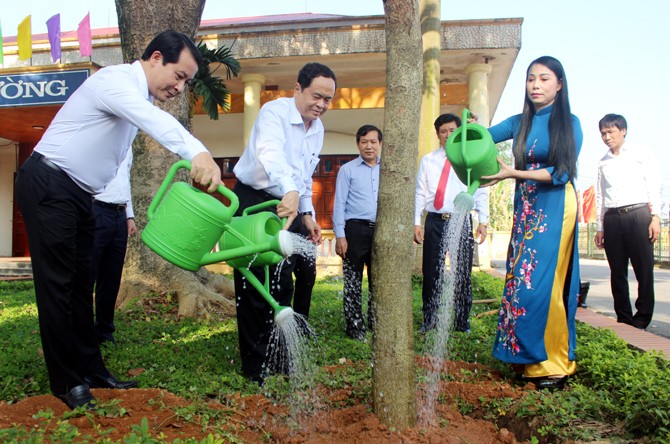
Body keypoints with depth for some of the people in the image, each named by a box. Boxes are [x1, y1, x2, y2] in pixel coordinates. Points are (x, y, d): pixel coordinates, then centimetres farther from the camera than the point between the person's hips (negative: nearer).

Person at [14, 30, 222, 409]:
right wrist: (199, 154, -57)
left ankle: (90, 369, 18)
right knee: (57, 283, -4)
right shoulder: (117, 80, -18)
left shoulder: (141, 97, 13)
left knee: (81, 282, 10)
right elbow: (154, 120, -41)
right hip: (48, 187, -9)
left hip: (79, 194, 10)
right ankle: (67, 382, 5)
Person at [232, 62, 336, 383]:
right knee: (254, 287, -4)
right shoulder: (274, 112, -15)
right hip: (254, 203, -8)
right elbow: (270, 153, -37)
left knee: (282, 286, 12)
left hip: (289, 207, 8)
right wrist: (290, 192, -54)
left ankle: (277, 359, 26)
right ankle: (255, 367, 8)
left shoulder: (318, 129, 10)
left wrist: (307, 214, 10)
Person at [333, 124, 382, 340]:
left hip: (381, 230, 4)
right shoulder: (347, 169, 2)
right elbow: (339, 204, -2)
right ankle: (355, 326, 13)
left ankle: (375, 322, 25)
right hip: (356, 229, -3)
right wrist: (340, 235, -10)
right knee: (353, 281, 3)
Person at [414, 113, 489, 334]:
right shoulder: (428, 160, 9)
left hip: (461, 221, -1)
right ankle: (429, 321, 16)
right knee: (431, 272, 4)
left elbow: (481, 191, 3)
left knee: (463, 272, 4)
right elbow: (420, 193, 7)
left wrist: (483, 221, -6)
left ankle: (462, 322, 18)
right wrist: (416, 222, 0)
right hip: (435, 221, 1)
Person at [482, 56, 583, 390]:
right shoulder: (519, 123, 12)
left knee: (542, 284, -9)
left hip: (554, 210, -5)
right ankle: (528, 358, 12)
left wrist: (513, 173, -16)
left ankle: (553, 364, 2)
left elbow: (562, 173, -10)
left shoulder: (569, 124, -1)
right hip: (525, 211, 5)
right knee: (520, 282, 2)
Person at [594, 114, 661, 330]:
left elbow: (654, 186, 3)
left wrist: (655, 217, -7)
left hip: (638, 214, -4)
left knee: (644, 269, -5)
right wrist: (600, 227, 15)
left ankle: (643, 317, 3)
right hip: (612, 218, 4)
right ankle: (624, 318, 12)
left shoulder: (640, 154, 8)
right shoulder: (603, 163, 19)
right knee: (617, 272, 4)